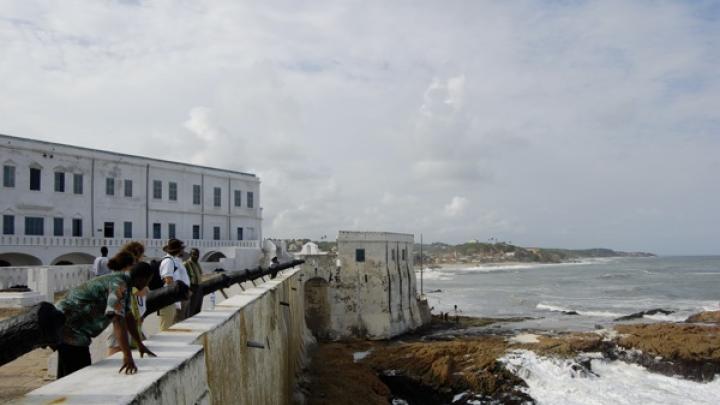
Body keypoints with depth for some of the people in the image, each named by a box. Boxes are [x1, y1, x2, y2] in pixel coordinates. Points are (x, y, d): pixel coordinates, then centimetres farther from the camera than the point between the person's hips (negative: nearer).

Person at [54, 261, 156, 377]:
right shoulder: (118, 285, -23)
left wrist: (140, 344, 23)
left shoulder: (123, 281, 9)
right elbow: (118, 319, -35)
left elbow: (128, 316, 19)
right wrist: (127, 356, -41)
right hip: (69, 329, -11)